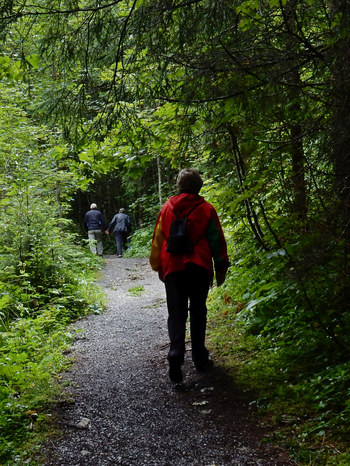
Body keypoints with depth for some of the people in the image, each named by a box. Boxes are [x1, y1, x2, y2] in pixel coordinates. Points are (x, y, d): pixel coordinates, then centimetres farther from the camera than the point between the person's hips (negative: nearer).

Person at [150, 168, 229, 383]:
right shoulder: (206, 209, 1)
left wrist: (158, 267, 18)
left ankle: (176, 355, -17)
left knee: (176, 314, 3)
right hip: (200, 268, 0)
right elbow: (217, 241, 1)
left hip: (173, 268, 1)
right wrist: (221, 268, 8)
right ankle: (200, 358, 17)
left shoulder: (167, 208, 5)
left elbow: (158, 239, 9)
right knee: (198, 313, 12)